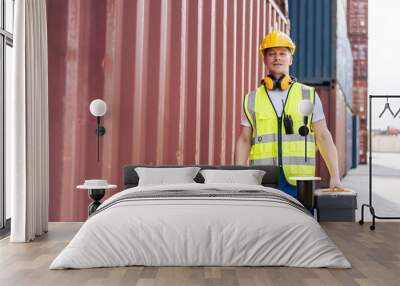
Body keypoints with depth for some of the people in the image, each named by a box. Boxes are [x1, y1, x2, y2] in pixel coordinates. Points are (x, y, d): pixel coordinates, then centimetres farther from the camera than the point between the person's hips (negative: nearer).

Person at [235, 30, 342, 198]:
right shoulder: (252, 99, 11)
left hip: (299, 180, 0)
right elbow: (244, 141, 11)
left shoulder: (309, 95, 10)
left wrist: (335, 176, -1)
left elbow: (323, 137, 8)